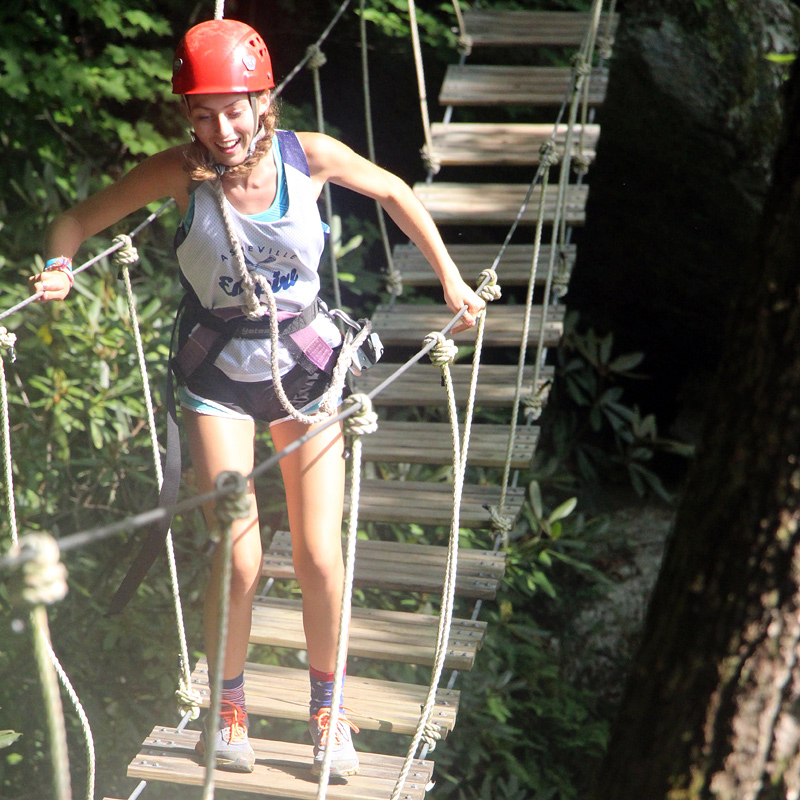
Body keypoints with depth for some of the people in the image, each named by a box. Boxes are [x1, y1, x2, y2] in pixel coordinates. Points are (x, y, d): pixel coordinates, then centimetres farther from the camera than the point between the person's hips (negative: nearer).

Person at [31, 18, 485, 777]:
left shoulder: (310, 155, -15)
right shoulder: (181, 172, -18)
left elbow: (394, 193, 4)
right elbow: (79, 219, -8)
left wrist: (449, 278, 6)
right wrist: (59, 269, -28)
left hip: (306, 366, 1)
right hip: (219, 374, -1)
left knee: (319, 558, 1)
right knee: (239, 559, -7)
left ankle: (325, 705, 26)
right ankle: (227, 706, 21)